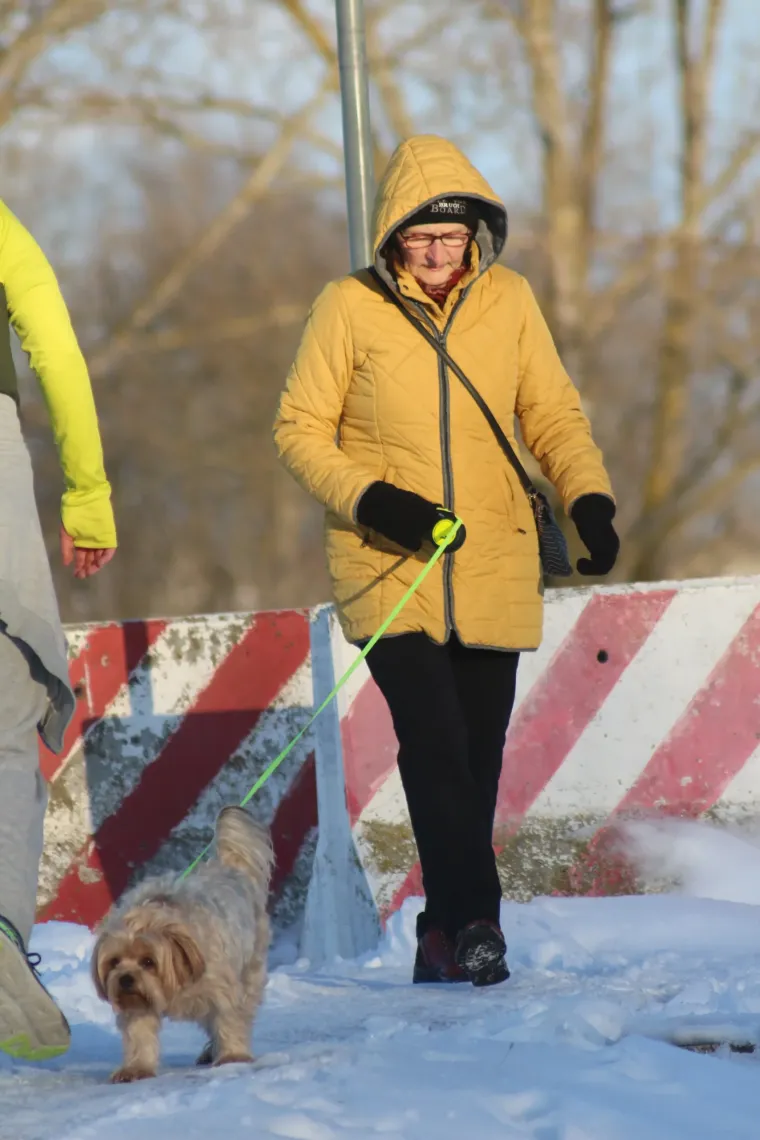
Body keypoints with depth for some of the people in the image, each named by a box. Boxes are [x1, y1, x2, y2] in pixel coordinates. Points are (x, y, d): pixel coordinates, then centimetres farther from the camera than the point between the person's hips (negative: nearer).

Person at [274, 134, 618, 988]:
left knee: (478, 753, 5)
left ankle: (445, 933, 16)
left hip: (492, 568, 3)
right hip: (388, 569, -3)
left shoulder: (508, 301, 4)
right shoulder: (348, 309, -4)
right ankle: (474, 918, -17)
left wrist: (589, 499, -8)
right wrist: (370, 500, -15)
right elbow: (301, 431, 0)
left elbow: (553, 416, 9)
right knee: (433, 739, -17)